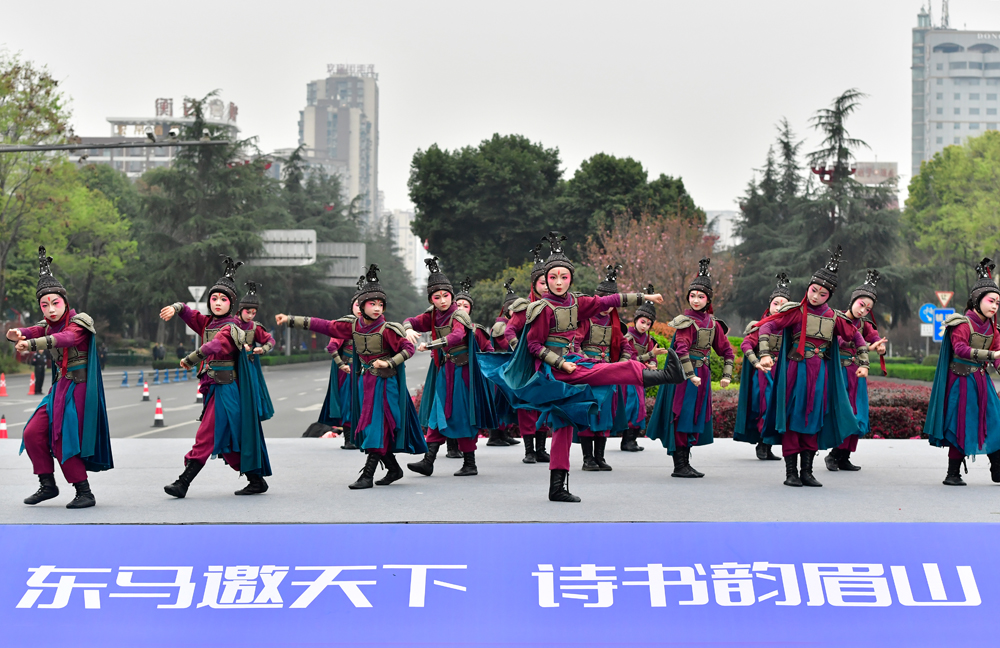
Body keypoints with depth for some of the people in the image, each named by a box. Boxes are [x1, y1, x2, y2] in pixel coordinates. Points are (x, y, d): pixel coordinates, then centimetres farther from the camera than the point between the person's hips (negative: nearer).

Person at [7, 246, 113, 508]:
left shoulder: (79, 323, -13)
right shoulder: (49, 325, 9)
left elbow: (66, 338, -34)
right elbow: (31, 333, -10)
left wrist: (32, 345, -49)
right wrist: (17, 334, -36)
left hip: (79, 388, -8)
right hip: (60, 388, 8)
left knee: (63, 443, -10)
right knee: (33, 433, 3)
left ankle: (84, 493, -1)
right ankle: (48, 485, 14)